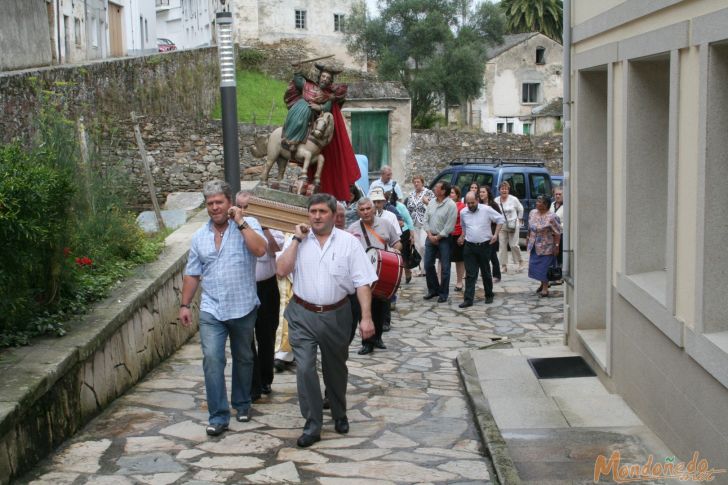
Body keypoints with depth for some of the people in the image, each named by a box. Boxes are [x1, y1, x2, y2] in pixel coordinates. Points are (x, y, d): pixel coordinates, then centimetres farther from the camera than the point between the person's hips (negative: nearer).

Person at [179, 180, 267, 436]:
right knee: (212, 360, -11)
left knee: (243, 358, 15)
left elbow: (260, 250, -24)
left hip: (243, 308, -2)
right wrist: (184, 305, 7)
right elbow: (192, 274, 12)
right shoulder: (200, 236, 8)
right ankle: (218, 416, -5)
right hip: (211, 310, 2)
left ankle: (242, 404, 34)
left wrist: (240, 222, -21)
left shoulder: (248, 225, -4)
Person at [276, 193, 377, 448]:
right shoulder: (299, 241, 1)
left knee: (336, 369, 17)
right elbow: (281, 270, -11)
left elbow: (363, 282, -7)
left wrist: (366, 317, -13)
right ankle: (312, 425, 4)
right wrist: (297, 239, -12)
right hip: (302, 315, 0)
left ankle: (339, 415, 39)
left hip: (336, 315, 0)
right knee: (305, 369, -7)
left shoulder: (349, 242, -5)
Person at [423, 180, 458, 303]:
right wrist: (430, 235, -4)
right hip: (430, 237, 6)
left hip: (443, 239, -6)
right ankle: (433, 290, 23)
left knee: (445, 267, 1)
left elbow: (449, 226, -15)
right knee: (428, 265, 8)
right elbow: (426, 220, 8)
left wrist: (437, 237, -12)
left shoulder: (451, 205, -12)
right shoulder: (431, 202, 7)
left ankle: (443, 293, 11)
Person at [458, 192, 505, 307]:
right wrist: (463, 237, 14)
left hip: (484, 246, -2)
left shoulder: (486, 209, -9)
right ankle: (468, 299, -2)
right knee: (470, 274, -1)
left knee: (486, 273, 10)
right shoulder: (463, 212, 2)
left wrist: (495, 234, -5)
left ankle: (489, 296, 26)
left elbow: (500, 219, 0)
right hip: (469, 246, 2)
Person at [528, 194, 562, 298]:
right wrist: (529, 238, 17)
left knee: (544, 267, -2)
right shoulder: (532, 213, 4)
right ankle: (543, 284, 31)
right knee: (535, 266, 11)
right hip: (534, 246, 7)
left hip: (546, 247, -7)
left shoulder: (551, 217, -18)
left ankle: (545, 288, 8)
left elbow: (557, 233, -16)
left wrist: (556, 246, -17)